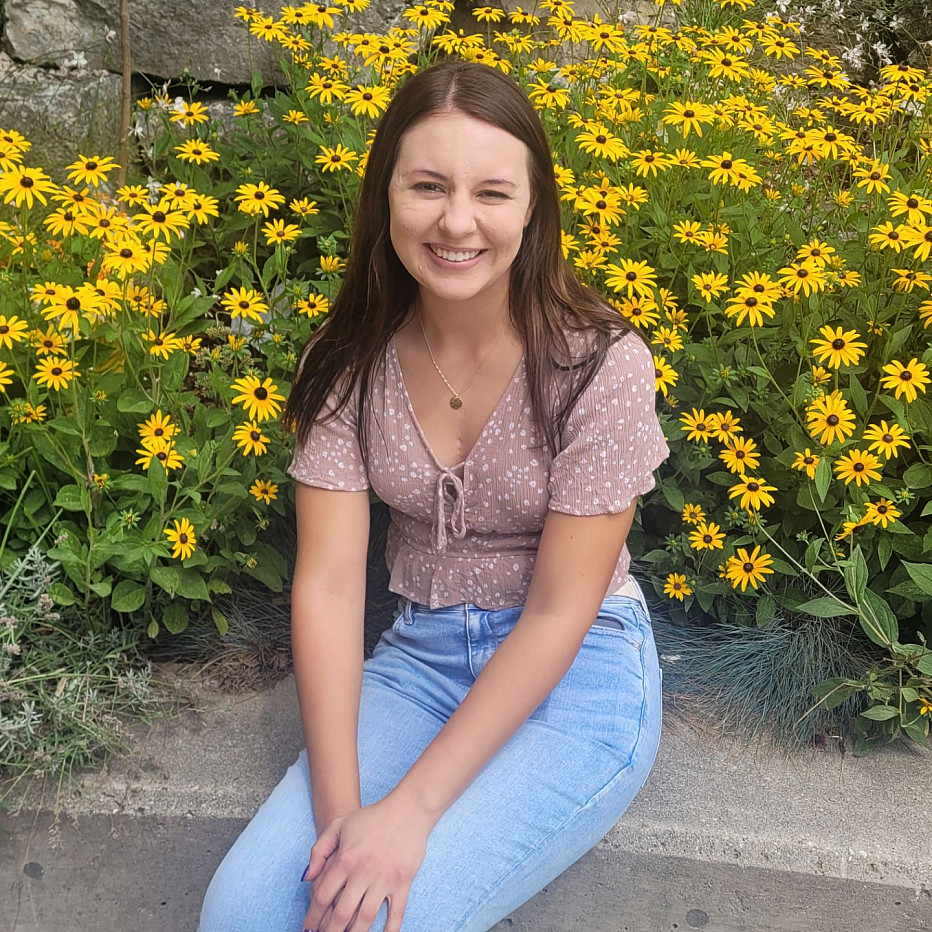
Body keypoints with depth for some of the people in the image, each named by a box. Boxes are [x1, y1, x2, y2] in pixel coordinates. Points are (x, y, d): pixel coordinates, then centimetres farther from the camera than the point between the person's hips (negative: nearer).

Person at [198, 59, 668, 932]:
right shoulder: (348, 361, -6)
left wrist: (410, 809, -21)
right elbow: (329, 583, -10)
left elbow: (558, 611, -16)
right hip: (419, 657, 4)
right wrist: (338, 806, -21)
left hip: (576, 674, -3)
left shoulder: (599, 365, -17)